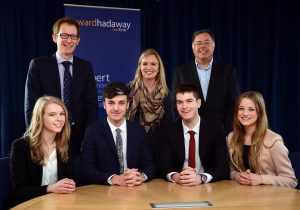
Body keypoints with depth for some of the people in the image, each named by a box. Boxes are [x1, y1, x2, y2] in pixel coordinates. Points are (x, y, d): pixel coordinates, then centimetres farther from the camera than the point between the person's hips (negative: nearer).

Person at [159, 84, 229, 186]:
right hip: (178, 186, 2)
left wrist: (201, 178, -28)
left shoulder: (216, 128, -3)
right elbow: (164, 165, -6)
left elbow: (223, 167, -9)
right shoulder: (168, 131, 2)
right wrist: (175, 177, -28)